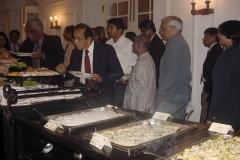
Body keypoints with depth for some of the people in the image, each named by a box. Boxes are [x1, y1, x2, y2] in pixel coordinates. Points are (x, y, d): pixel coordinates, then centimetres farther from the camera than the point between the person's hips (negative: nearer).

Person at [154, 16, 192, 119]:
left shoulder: (174, 42, -12)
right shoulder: (182, 42, 18)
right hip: (182, 95, 10)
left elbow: (171, 73, -20)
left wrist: (162, 93, -14)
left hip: (171, 96, -10)